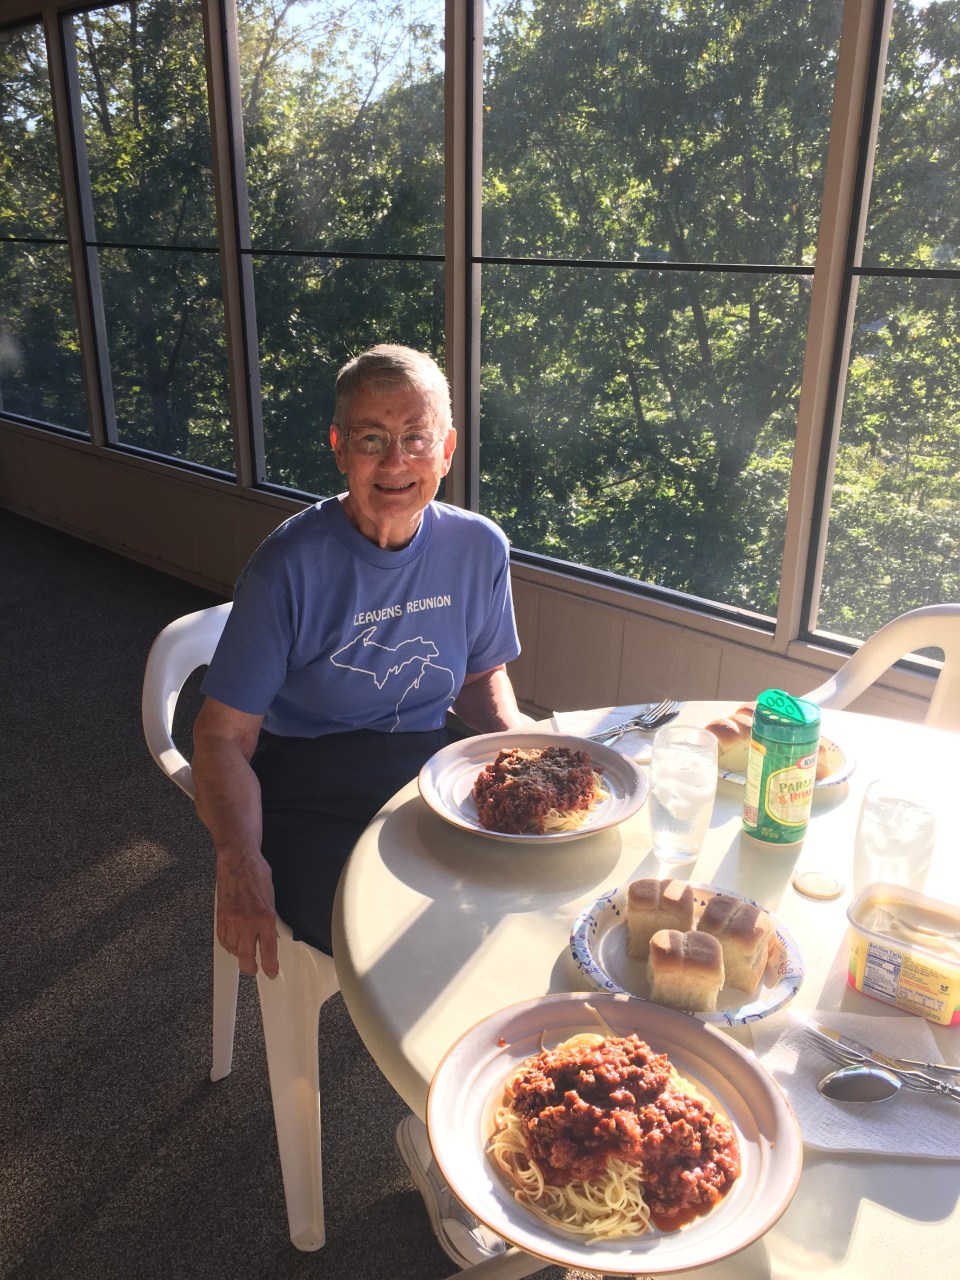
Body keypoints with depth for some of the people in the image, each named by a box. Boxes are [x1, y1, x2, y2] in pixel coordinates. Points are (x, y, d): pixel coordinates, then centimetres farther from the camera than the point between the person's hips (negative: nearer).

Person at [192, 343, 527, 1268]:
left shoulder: (477, 548, 0)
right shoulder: (292, 564, -13)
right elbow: (223, 734, -11)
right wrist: (240, 855, -27)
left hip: (425, 771, 5)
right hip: (307, 795, -4)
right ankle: (440, 1138, 8)